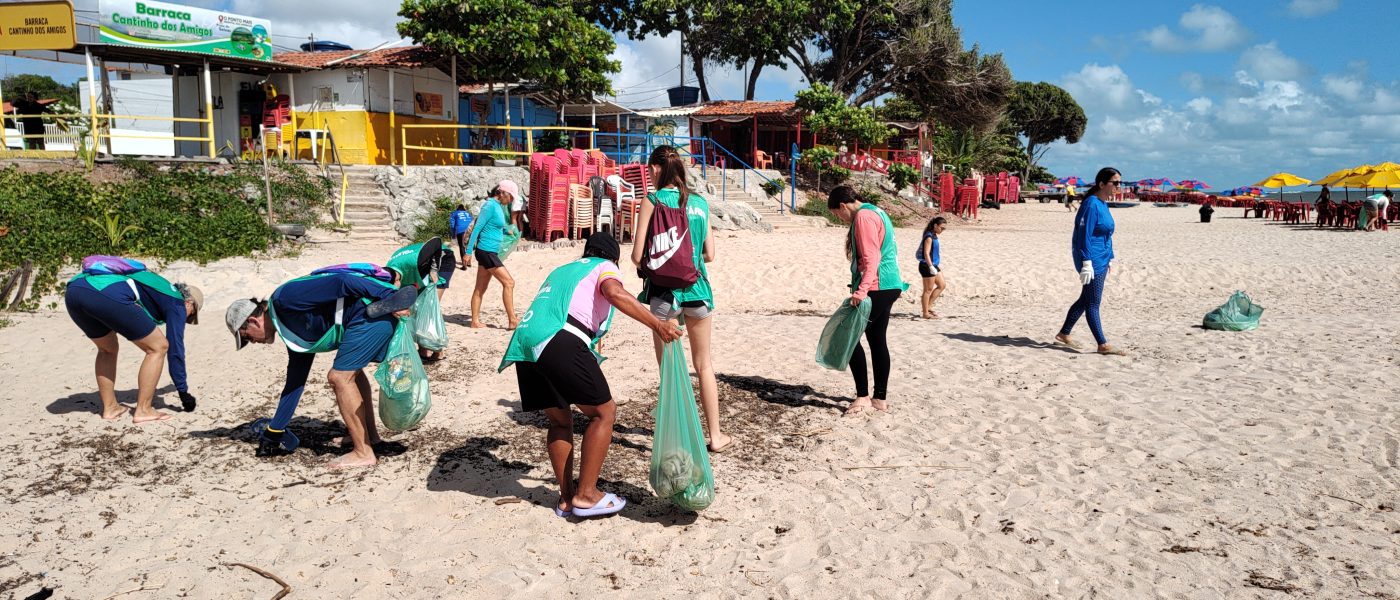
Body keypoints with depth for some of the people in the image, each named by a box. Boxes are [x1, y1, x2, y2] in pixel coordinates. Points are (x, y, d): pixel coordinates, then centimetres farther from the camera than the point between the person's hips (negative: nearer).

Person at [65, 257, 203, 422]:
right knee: (158, 347, 7)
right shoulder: (176, 302, 16)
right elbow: (175, 350, 15)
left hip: (72, 291, 9)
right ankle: (143, 410, 7)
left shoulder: (159, 286, 37)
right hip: (107, 295, -9)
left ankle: (110, 408, 29)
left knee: (108, 349, 31)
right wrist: (183, 392, 21)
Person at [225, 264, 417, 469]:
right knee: (350, 370, 26)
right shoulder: (294, 331, 23)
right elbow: (295, 382, 29)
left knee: (340, 377, -6)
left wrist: (389, 296, -19)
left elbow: (338, 283, -14)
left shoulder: (284, 298, -4)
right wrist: (274, 430, 36)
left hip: (373, 308, -10)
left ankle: (363, 453, -2)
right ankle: (369, 434, 34)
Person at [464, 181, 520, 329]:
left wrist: (507, 230, 9)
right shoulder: (490, 206, -14)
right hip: (486, 251, -9)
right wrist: (468, 251, -16)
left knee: (481, 289, 11)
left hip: (490, 253, 9)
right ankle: (512, 321, -8)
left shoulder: (498, 206, 14)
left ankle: (475, 321, 15)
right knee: (508, 282, -9)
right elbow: (477, 228, -15)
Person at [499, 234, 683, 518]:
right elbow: (615, 293, -7)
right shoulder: (605, 268, 16)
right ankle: (586, 495, 4)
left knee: (560, 421, 20)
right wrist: (657, 325, -12)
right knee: (604, 412, 5)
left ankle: (567, 499, 21)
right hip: (560, 342, -7)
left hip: (523, 344, 7)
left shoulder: (561, 270, 37)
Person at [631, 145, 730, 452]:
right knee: (704, 365, 16)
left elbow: (638, 256, -11)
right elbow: (709, 254, 7)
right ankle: (716, 435, 23)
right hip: (697, 288, 4)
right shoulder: (700, 202, 5)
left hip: (664, 291, -3)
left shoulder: (654, 201, -8)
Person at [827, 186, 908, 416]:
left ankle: (863, 396, -3)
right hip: (889, 286, 11)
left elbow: (871, 258, -22)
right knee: (877, 339, 12)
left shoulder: (863, 217, -12)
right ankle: (880, 398, 17)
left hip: (876, 288, -11)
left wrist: (861, 290, -28)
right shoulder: (876, 213, 19)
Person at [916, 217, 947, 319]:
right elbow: (926, 253, -23)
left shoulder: (934, 236, 11)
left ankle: (928, 306, 19)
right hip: (927, 266, -10)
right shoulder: (929, 237, -18)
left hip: (934, 265, 10)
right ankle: (926, 313, 7)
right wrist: (931, 267, -27)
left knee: (942, 286, 15)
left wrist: (939, 263, 27)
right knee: (928, 289, -2)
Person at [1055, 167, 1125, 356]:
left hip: (1101, 261, 10)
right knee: (1093, 303, -2)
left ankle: (1063, 335, 26)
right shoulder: (1091, 204, -16)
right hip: (1092, 260, -10)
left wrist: (1108, 259, 21)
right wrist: (1087, 263, -23)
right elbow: (1084, 235, -20)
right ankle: (1103, 345, 3)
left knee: (1085, 300, 15)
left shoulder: (1103, 204, 12)